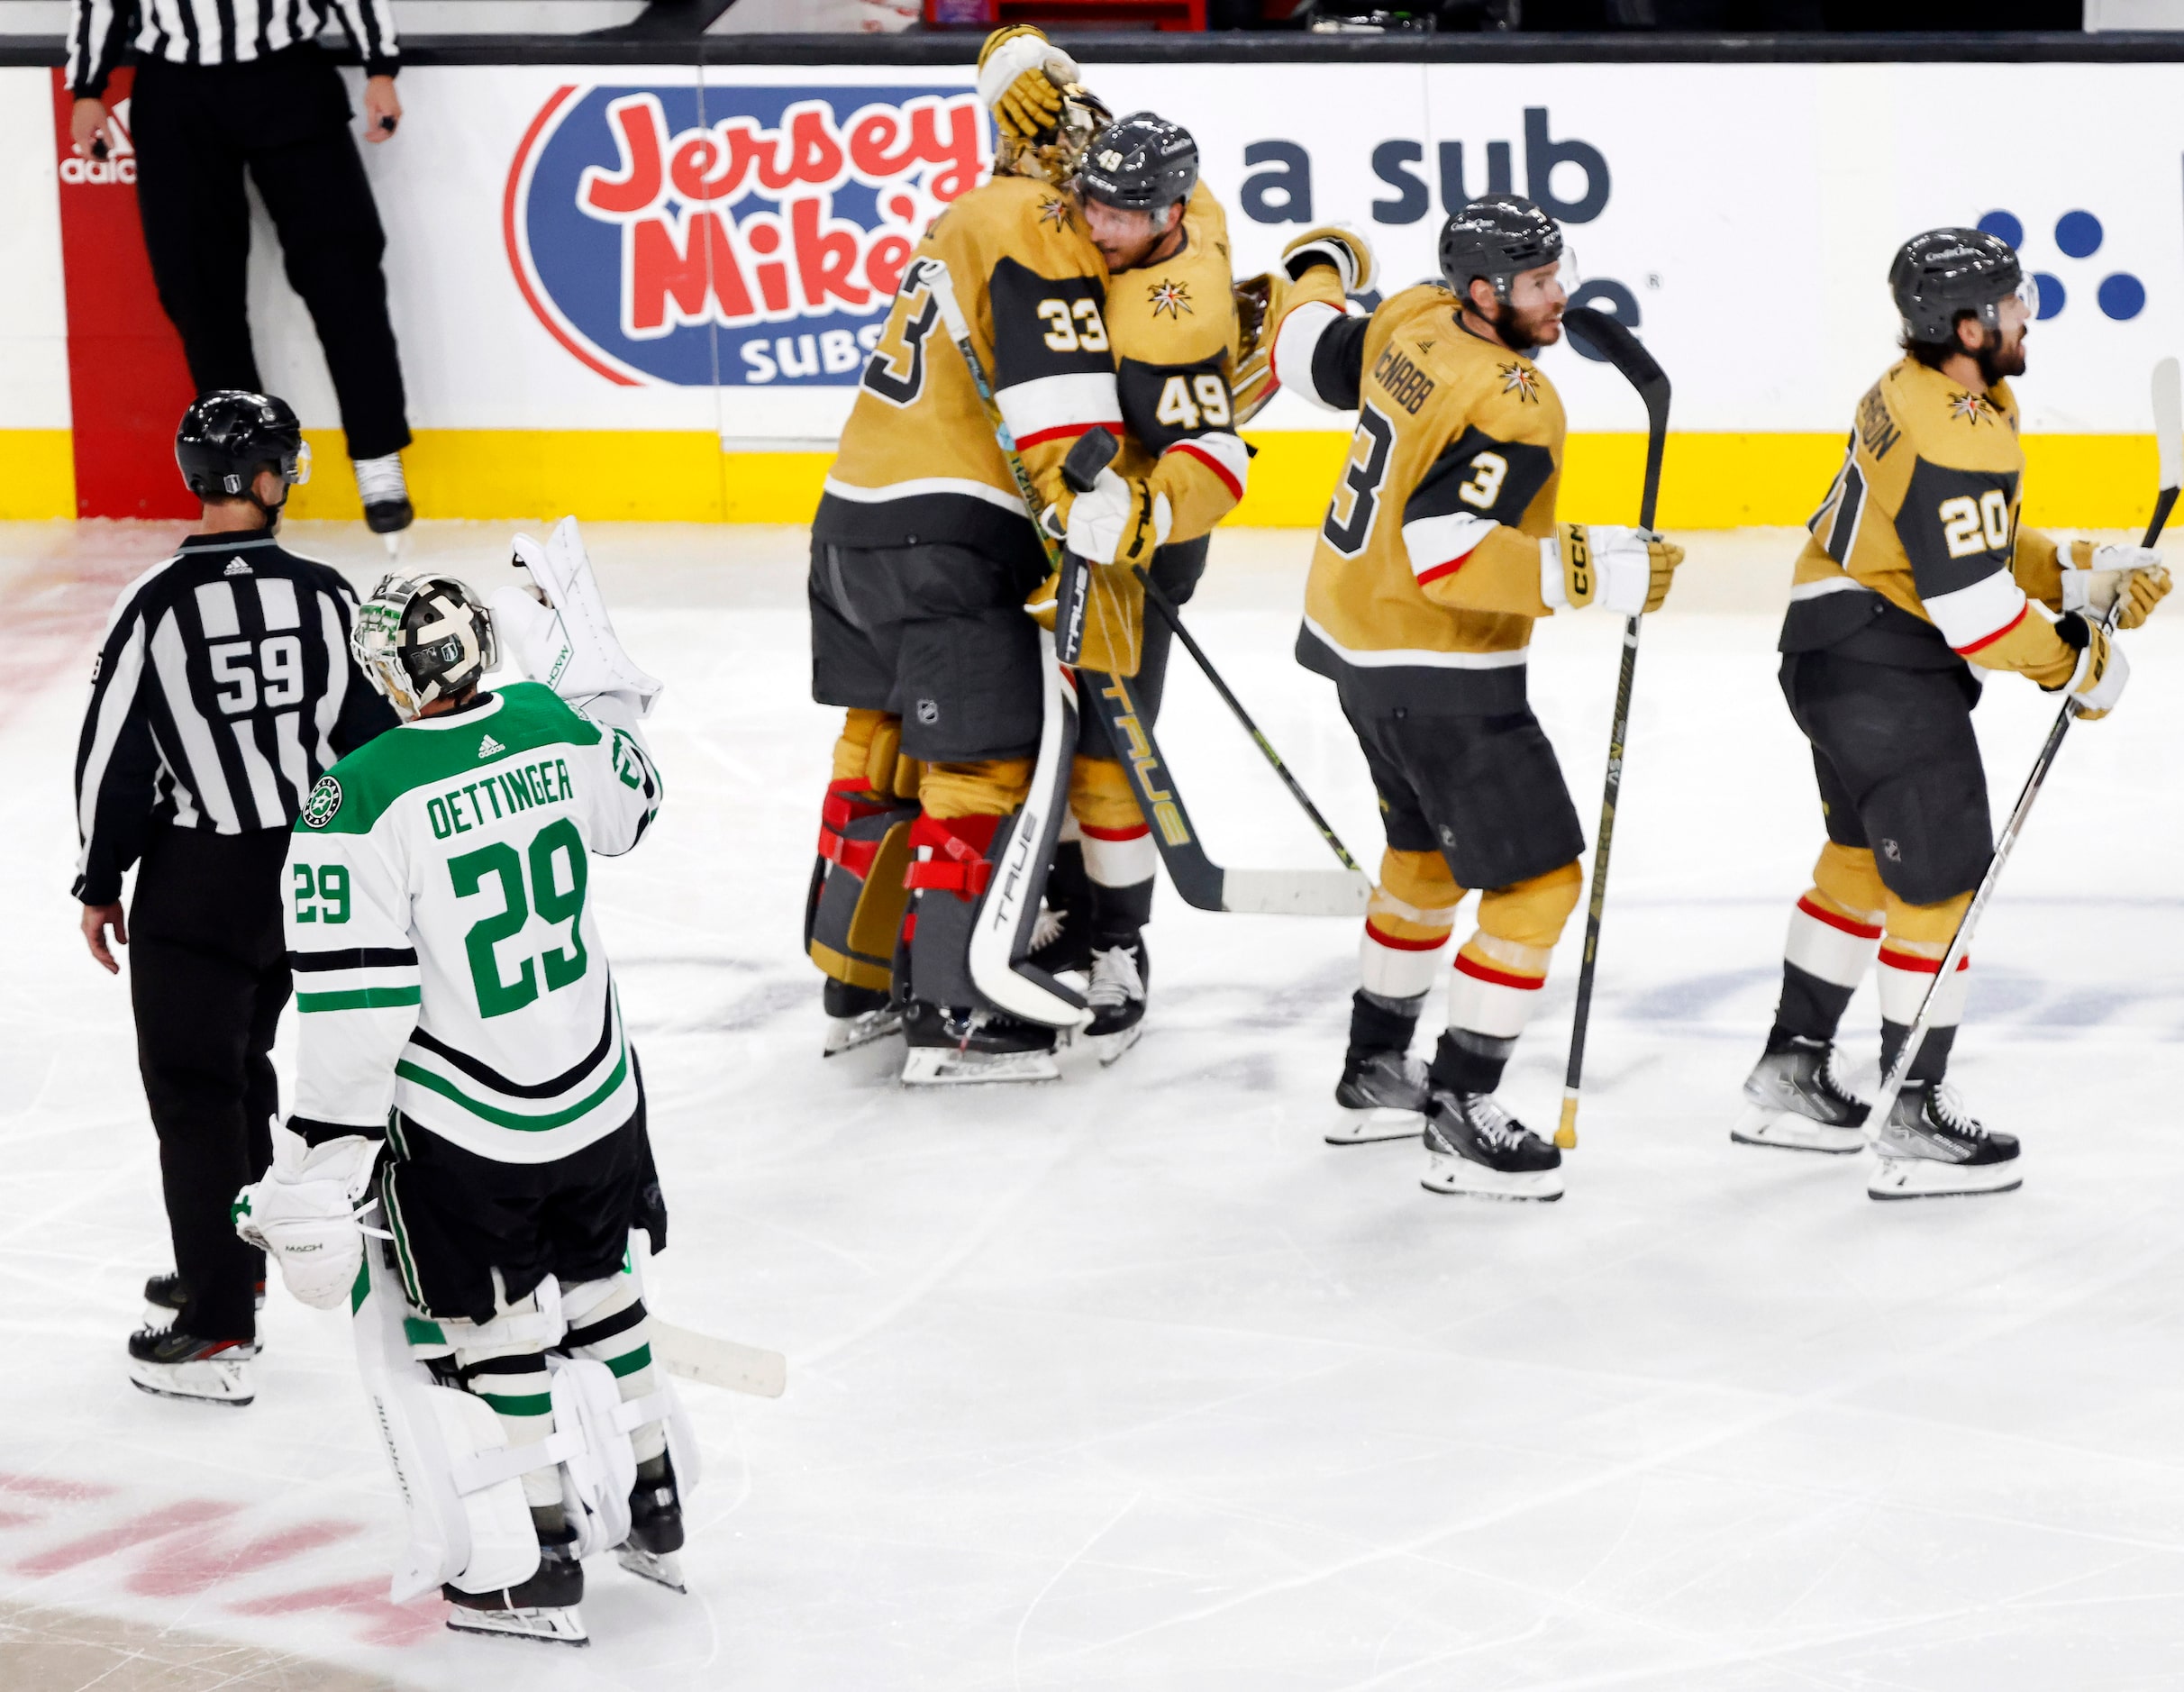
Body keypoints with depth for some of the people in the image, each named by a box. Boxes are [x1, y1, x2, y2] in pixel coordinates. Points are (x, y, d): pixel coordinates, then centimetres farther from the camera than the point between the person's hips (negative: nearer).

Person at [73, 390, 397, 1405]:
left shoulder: (157, 606, -16)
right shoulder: (326, 598, -5)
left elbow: (115, 756, -11)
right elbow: (376, 747, 2)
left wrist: (100, 883, 2)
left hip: (196, 881, -5)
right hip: (308, 869, 5)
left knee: (193, 1090, 1)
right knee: (239, 1065, 23)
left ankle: (219, 1333, 0)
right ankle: (229, 1270, 35)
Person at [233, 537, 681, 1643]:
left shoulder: (362, 798, -24)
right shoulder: (549, 724, -8)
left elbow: (356, 999, -24)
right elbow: (626, 804, 16)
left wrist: (324, 1159, -16)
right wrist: (592, 669, 26)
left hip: (467, 1130, -5)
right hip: (597, 1093, 5)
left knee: (496, 1327, 11)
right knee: (597, 1284, 25)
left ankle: (545, 1567, 16)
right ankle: (655, 1511, 37)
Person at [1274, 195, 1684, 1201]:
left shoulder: (1412, 322, -1)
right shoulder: (1512, 408, -26)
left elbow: (1313, 357, 18)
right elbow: (1449, 556, -33)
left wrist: (1318, 293, 40)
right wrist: (1594, 570, -32)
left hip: (1354, 637, 10)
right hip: (1437, 676, -10)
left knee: (1429, 852, 27)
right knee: (1537, 881, -5)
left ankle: (1375, 1073, 39)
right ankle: (1461, 1118, -5)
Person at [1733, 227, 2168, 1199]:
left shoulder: (1924, 393, 7)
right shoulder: (1951, 441, -25)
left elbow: (1978, 551, 16)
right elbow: (1975, 611, -24)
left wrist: (2083, 580, 7)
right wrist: (2077, 663, -11)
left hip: (1833, 646, 11)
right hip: (1883, 668, -11)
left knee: (1863, 857, 23)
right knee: (1940, 877, -5)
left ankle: (1789, 1078, 33)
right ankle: (1915, 1125, -1)